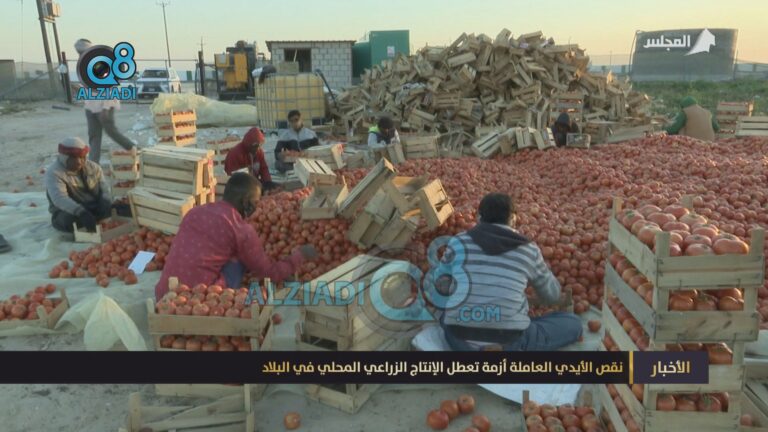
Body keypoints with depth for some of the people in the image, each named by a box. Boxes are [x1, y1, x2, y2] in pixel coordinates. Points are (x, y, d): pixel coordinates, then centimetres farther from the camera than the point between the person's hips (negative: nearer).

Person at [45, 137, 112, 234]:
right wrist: (81, 212, -48)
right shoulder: (54, 172, -15)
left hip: (95, 208, 5)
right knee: (69, 220, -38)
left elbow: (103, 186, 2)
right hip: (69, 212, -5)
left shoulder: (93, 167, 4)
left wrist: (105, 201, -24)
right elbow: (60, 198, -31)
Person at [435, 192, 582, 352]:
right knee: (573, 323, 18)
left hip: (459, 340, 3)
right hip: (509, 342, -3)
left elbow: (440, 284, 19)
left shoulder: (458, 242, 5)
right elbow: (552, 295, 20)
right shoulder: (528, 250, 4)